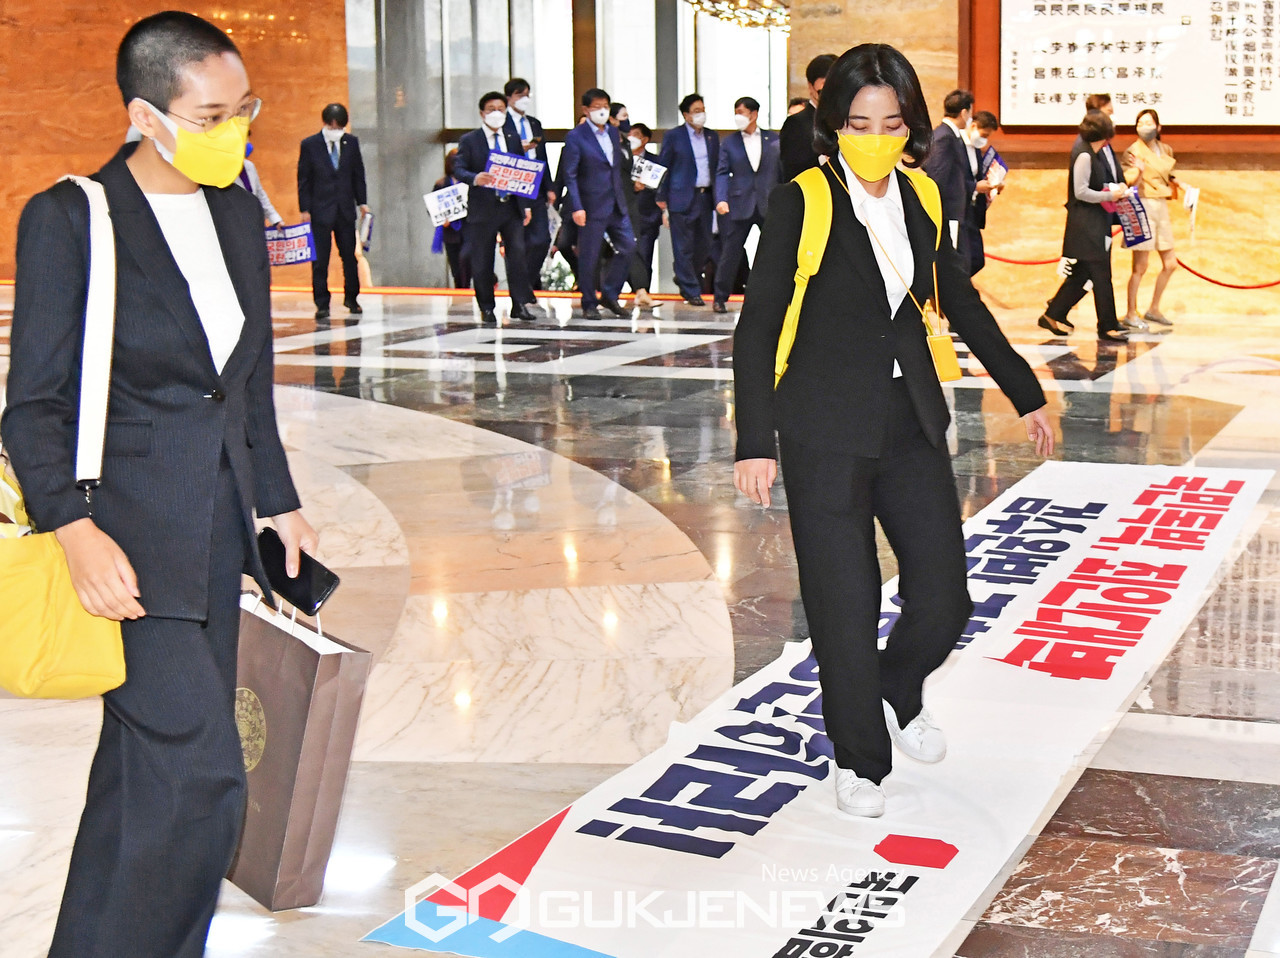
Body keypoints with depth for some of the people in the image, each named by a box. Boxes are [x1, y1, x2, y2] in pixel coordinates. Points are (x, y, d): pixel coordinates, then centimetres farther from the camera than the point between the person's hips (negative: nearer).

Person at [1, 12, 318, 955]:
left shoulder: (238, 215, 10)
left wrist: (280, 505, 20)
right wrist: (77, 532, -22)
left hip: (215, 534, 7)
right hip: (126, 539, -7)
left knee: (145, 774, 13)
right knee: (199, 778, -12)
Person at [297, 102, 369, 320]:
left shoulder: (351, 142, 6)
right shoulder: (310, 144, -2)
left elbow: (358, 173, 12)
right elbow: (303, 179, 0)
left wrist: (362, 202, 5)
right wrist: (305, 209, -5)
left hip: (345, 209, 3)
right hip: (320, 211, -3)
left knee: (350, 256, 8)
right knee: (320, 259, -2)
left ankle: (351, 298, 23)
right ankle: (322, 304, 2)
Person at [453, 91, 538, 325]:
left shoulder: (514, 139, 14)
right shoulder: (469, 140, 2)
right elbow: (458, 169, -7)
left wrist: (526, 205, 8)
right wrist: (475, 178, -29)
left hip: (511, 208, 3)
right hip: (483, 208, -3)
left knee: (518, 253, -8)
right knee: (482, 261, 1)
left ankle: (520, 304, -4)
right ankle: (486, 309, 11)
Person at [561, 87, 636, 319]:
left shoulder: (613, 132, 12)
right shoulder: (576, 137, -9)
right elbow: (569, 175, -12)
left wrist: (622, 195, 16)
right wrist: (576, 208, -18)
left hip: (616, 204, 7)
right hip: (592, 206, -7)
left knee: (628, 246, 4)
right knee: (589, 257, 0)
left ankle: (610, 295, 18)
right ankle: (589, 305, 12)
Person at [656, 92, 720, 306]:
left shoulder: (712, 136, 13)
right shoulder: (673, 136, 0)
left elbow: (718, 167, 17)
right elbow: (663, 167, 1)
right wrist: (662, 199, -3)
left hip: (706, 197, 5)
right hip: (682, 198, -5)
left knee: (704, 246, 7)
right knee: (684, 248, -3)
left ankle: (684, 280, 29)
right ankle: (691, 291, 4)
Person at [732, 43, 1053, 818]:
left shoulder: (921, 201, 5)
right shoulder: (803, 203, -11)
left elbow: (962, 302, 18)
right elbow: (757, 326, -10)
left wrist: (1026, 394, 23)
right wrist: (756, 442, -16)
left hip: (913, 426, 5)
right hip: (827, 434, -5)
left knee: (944, 599, 4)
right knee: (845, 607, 1)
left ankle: (900, 694, 36)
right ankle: (860, 759, 23)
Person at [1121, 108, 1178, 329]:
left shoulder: (1165, 150, 13)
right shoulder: (1134, 151, -8)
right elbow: (1126, 181, -17)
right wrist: (1136, 170, -35)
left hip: (1161, 208, 8)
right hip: (1143, 206, -8)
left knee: (1170, 264, 10)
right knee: (1140, 267, -7)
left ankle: (1153, 310, 22)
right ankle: (1131, 314, 3)